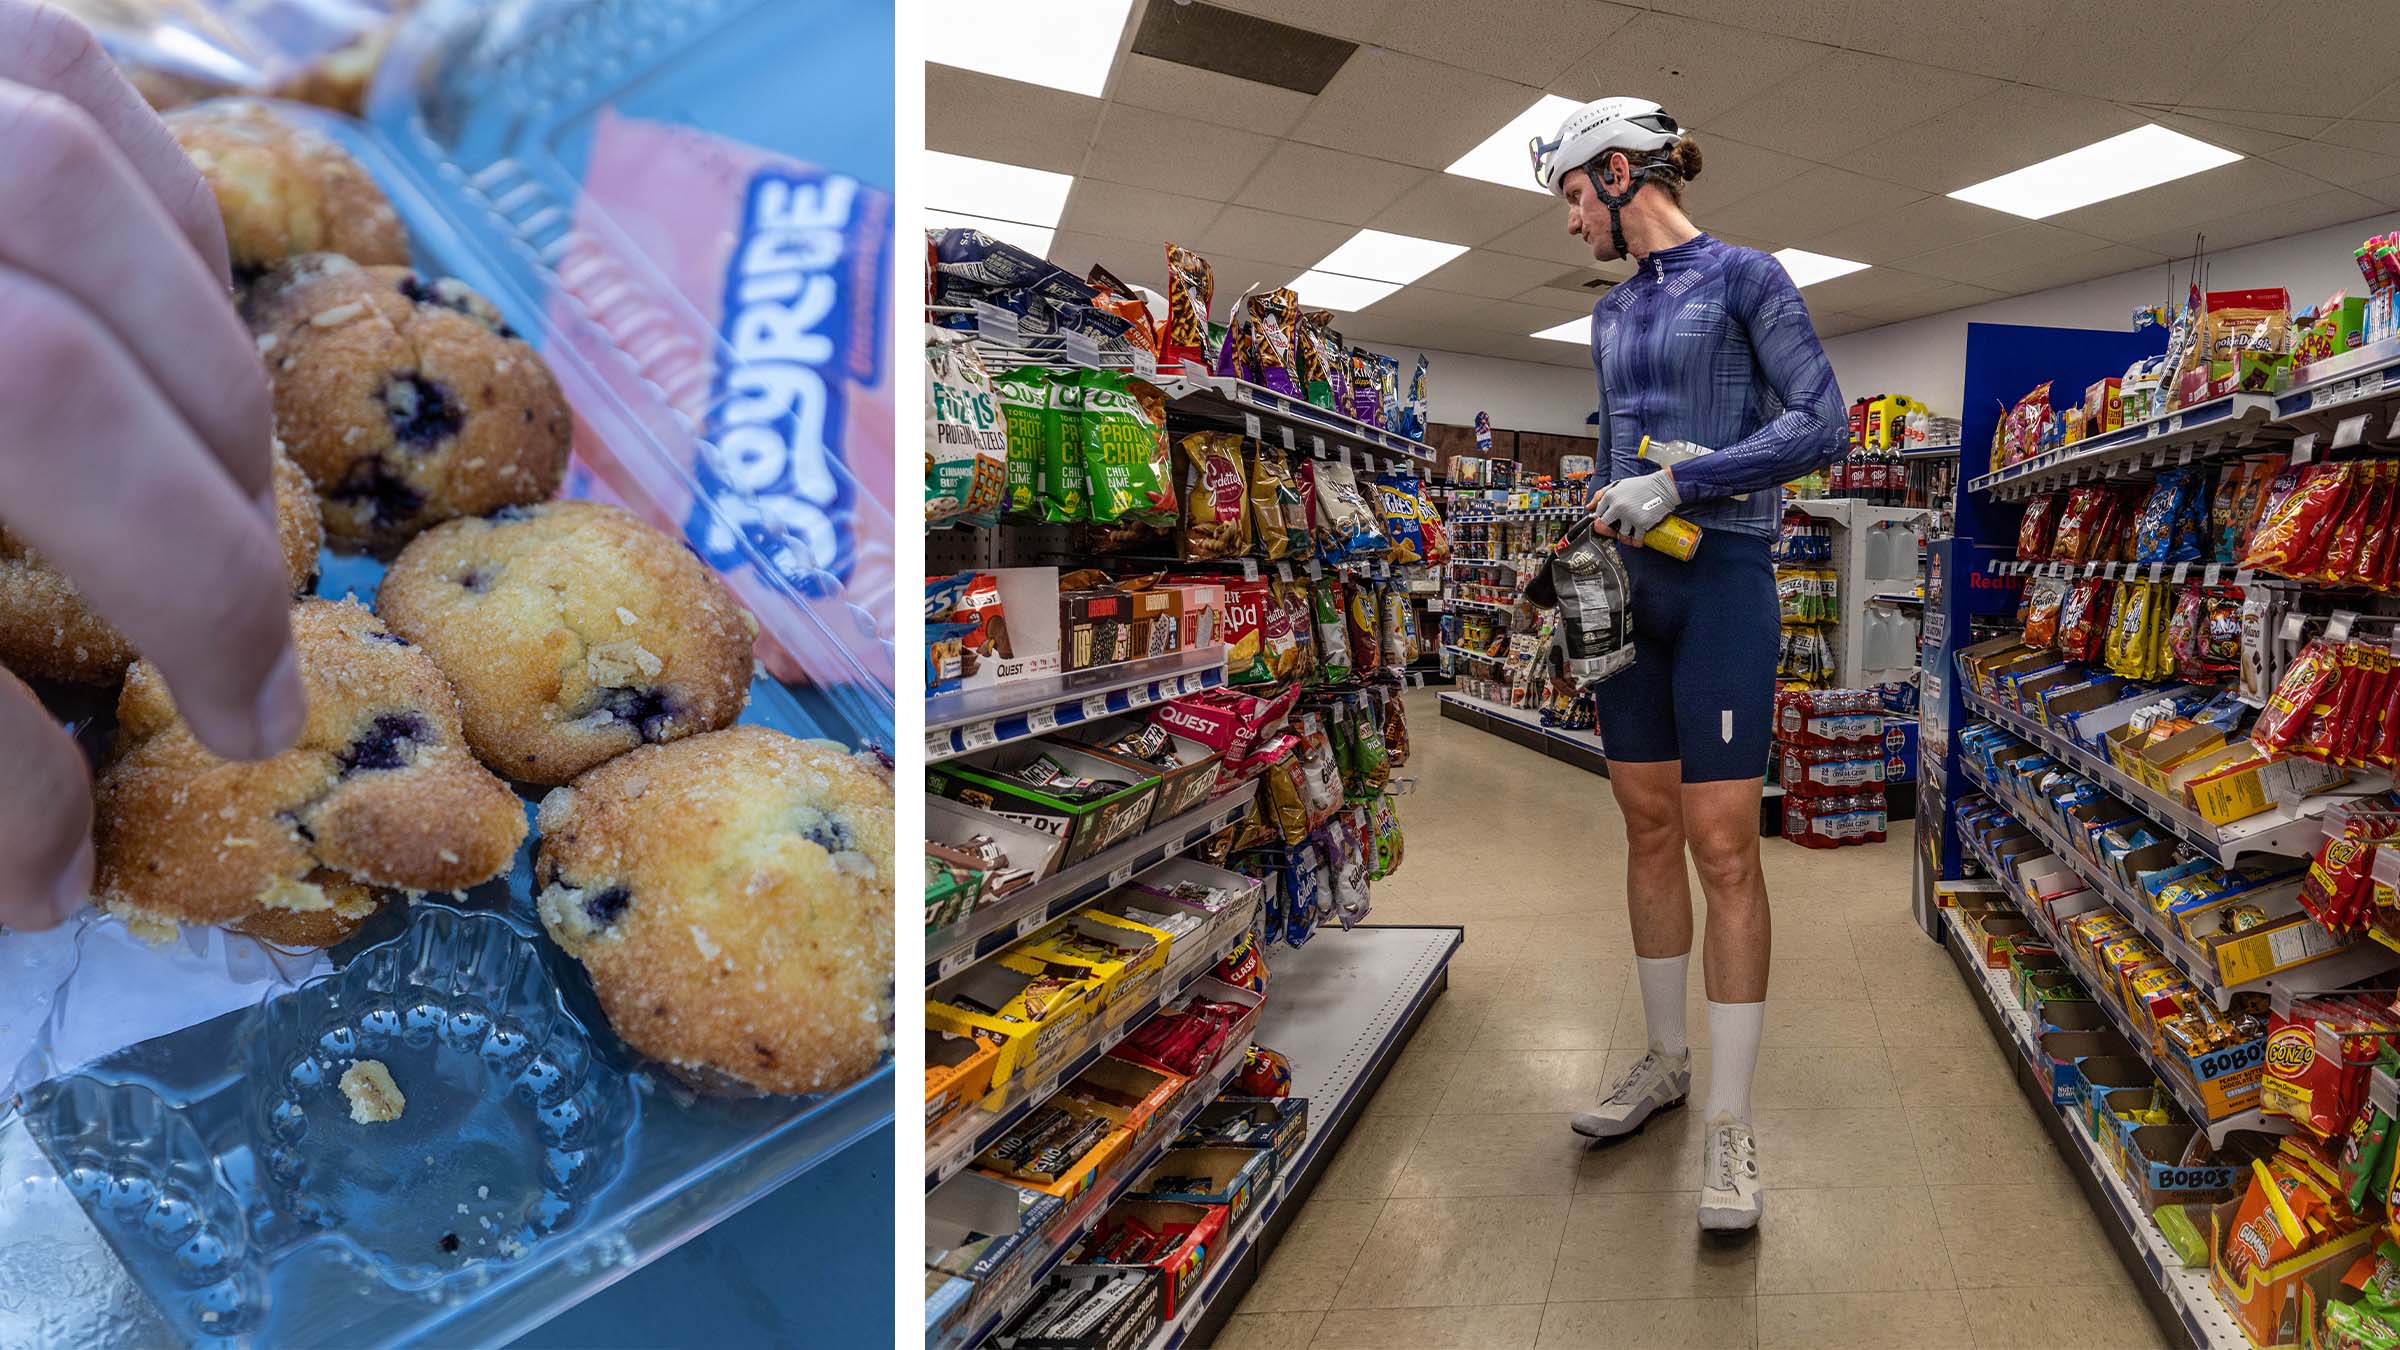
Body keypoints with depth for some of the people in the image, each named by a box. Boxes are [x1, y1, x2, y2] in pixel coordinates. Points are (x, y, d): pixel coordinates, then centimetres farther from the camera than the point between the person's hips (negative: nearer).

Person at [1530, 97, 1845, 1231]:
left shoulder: (1744, 277, -1)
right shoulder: (1612, 313, 18)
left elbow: (1820, 423, -9)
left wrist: (1678, 486, -16)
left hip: (1721, 580, -7)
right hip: (1632, 584, 7)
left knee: (1722, 846, -7)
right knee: (1648, 828, 10)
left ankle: (1730, 1127, 2)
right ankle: (1666, 1059, 24)